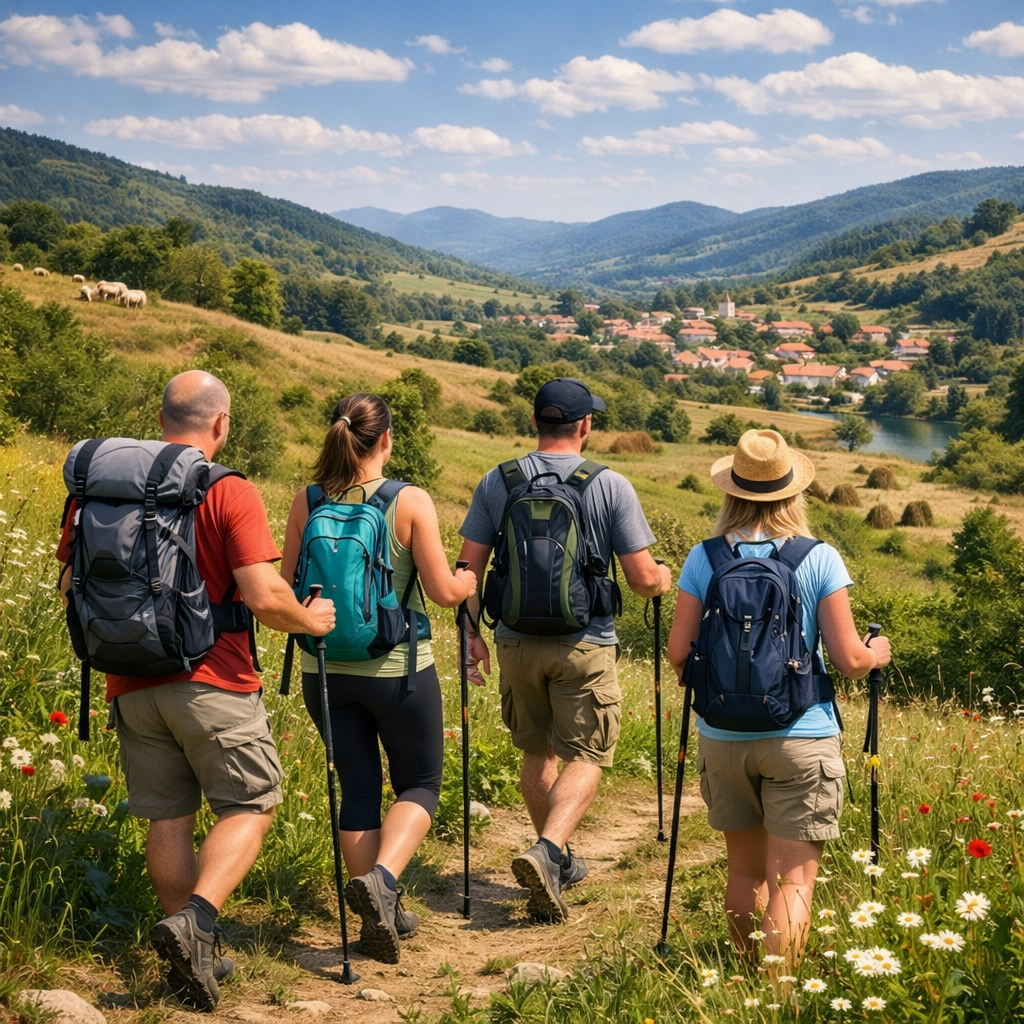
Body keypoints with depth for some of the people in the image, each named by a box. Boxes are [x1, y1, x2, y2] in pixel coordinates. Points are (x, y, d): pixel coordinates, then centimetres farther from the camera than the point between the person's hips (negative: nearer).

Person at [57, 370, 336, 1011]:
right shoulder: (231, 493, -11)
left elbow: (72, 586, 11)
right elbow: (265, 598, -18)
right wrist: (310, 620, 2)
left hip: (132, 685, 5)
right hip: (211, 681, -5)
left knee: (168, 818, 12)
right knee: (250, 804, 8)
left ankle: (194, 958, 19)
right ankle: (194, 920, -10)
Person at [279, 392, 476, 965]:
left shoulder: (307, 503, -3)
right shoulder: (411, 502, -12)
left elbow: (287, 588, 3)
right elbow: (444, 591, -11)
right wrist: (469, 582, 10)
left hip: (324, 670, 3)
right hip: (397, 670, -3)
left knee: (358, 789, 15)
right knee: (420, 785, 13)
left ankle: (380, 916, 18)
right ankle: (380, 879, -12)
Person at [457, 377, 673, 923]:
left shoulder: (496, 482, -1)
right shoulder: (611, 487, -9)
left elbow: (468, 568, 0)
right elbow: (641, 578, -8)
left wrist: (471, 633, 11)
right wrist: (663, 577, 14)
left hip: (517, 642, 3)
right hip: (585, 644, -3)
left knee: (537, 753, 19)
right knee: (584, 758, 4)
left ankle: (558, 862, 30)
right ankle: (547, 853, -16)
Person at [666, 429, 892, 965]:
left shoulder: (703, 559, -1)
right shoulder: (819, 559, -6)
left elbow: (678, 654, -1)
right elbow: (848, 660, -7)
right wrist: (876, 654, 16)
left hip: (723, 739, 3)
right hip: (801, 738, -3)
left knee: (745, 872, 19)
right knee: (792, 881, -1)